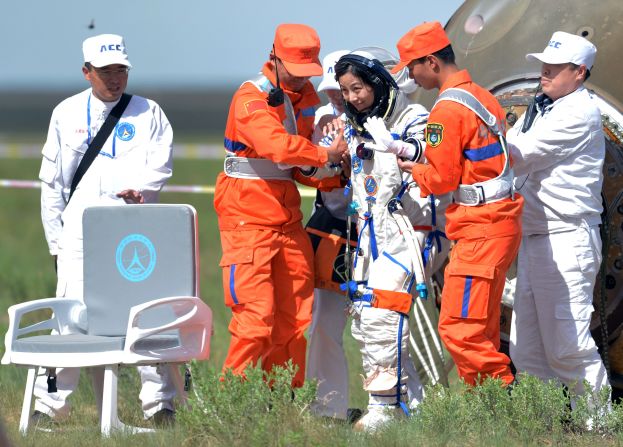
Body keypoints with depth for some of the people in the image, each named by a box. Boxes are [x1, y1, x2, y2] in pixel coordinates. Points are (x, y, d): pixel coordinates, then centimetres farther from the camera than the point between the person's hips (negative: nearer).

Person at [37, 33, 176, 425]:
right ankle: (50, 405, 0)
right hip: (80, 229, 0)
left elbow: (160, 164, 0)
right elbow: (51, 181, 15)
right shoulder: (67, 114, 15)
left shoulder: (149, 113, 12)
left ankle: (159, 404, 2)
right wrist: (55, 238, 9)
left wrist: (140, 190, -21)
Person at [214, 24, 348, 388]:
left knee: (295, 318, 7)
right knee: (256, 317, -13)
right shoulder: (252, 98, -13)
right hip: (248, 218, -8)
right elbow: (276, 145, -30)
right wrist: (324, 155, -20)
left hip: (288, 217, 8)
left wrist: (334, 178, -1)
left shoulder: (307, 96, 13)